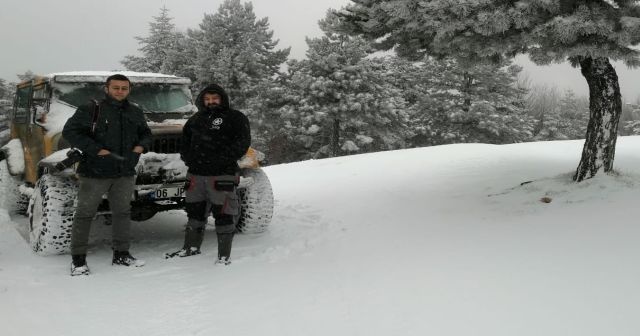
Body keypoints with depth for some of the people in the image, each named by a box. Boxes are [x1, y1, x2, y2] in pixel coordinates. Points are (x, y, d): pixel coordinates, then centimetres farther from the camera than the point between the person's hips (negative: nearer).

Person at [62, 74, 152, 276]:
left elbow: (146, 133, 23)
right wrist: (96, 150, -18)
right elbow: (69, 132, -11)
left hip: (125, 174, 5)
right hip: (95, 173, -4)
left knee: (122, 213, 12)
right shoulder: (90, 110, -6)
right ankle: (78, 259, 9)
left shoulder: (135, 113, 10)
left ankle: (121, 254, 25)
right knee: (85, 214, 1)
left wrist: (141, 146, 0)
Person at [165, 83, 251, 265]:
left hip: (222, 175, -6)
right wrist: (188, 158, 8)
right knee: (194, 211, 15)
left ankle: (224, 255, 3)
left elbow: (242, 142, -9)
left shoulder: (235, 118, 1)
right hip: (196, 175, 6)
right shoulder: (196, 119, 19)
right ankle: (191, 248, 31)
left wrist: (221, 159, -17)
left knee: (224, 214, -5)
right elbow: (185, 140, 27)